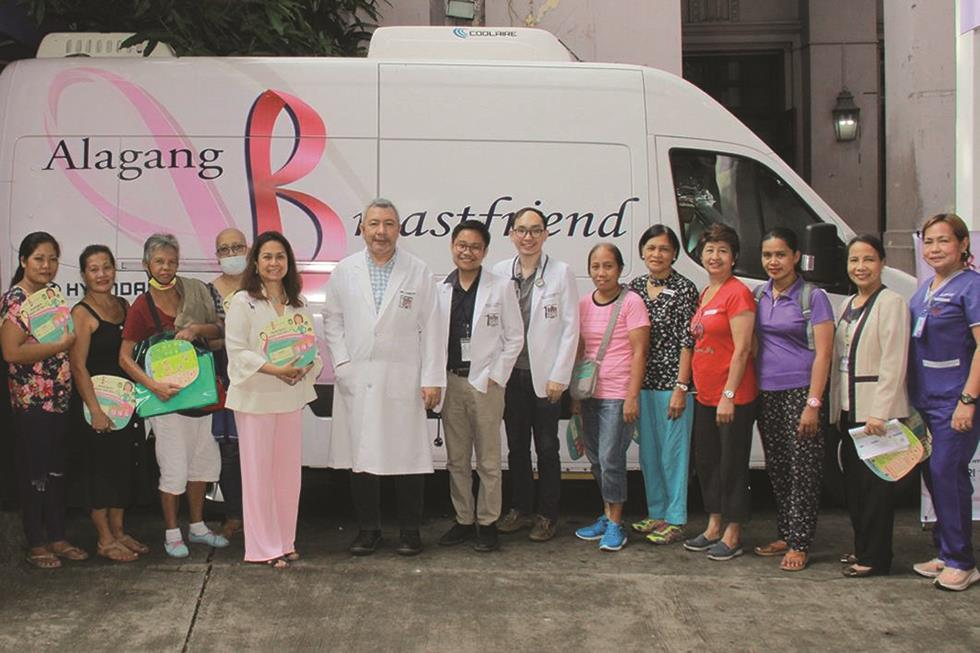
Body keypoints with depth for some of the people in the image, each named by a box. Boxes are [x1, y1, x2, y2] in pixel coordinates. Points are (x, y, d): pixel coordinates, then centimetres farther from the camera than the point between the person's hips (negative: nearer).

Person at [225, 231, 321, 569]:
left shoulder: (299, 303, 11)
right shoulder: (243, 302, -5)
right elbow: (238, 351, -11)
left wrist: (305, 366, -10)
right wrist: (275, 370, -22)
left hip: (291, 396, 5)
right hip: (255, 397, -5)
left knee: (289, 470, 9)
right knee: (259, 471, 0)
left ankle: (285, 541, 21)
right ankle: (263, 547, 8)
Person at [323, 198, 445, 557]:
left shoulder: (419, 272, 1)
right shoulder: (344, 271, 6)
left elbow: (431, 328, 0)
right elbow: (332, 320, 11)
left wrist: (432, 379, -4)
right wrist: (341, 362, -1)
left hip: (403, 380, -1)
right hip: (357, 380, 2)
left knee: (408, 455, 1)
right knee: (361, 456, 6)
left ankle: (410, 530, 15)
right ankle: (368, 528, 19)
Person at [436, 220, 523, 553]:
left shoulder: (500, 287, -2)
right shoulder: (441, 289, 7)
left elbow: (514, 338, -1)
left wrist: (495, 377, -7)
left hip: (485, 382, -3)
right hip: (450, 382, 4)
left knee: (488, 460, 2)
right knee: (456, 459, 10)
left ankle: (487, 522, 12)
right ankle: (463, 519, 21)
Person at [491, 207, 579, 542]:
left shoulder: (561, 273, -3)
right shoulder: (499, 272, 5)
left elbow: (570, 328, -4)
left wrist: (559, 376, -8)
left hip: (545, 376, -3)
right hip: (510, 374, 3)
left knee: (547, 448, 3)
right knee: (516, 446, 12)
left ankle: (547, 515, 14)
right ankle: (520, 509, 24)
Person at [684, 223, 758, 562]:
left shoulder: (738, 293, -13)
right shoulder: (705, 295, 13)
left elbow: (741, 349, -17)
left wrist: (728, 395, -20)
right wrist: (693, 387, 15)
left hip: (733, 398, -9)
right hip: (705, 395, 9)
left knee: (732, 464, 1)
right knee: (706, 460, 16)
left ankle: (732, 535, 11)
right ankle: (714, 527, 28)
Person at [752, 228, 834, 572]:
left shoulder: (812, 297, -6)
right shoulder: (759, 295, 10)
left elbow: (823, 353, -10)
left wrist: (813, 404, -15)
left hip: (800, 392, -6)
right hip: (766, 394, 6)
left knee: (803, 471, -4)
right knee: (777, 469, 12)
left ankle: (799, 545, 2)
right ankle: (785, 535, 22)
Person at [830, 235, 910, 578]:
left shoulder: (891, 303, -10)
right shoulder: (848, 305, 15)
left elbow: (894, 364, -16)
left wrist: (880, 412, -21)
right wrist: (835, 408, 12)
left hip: (878, 412, -8)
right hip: (849, 409, 8)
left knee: (875, 485, -3)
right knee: (853, 482, 12)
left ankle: (874, 558, 4)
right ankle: (862, 549, 23)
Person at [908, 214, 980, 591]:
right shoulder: (925, 289, 14)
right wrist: (911, 397, 15)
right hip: (924, 400, 8)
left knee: (947, 472, -8)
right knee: (933, 473, 10)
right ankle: (948, 554, 21)